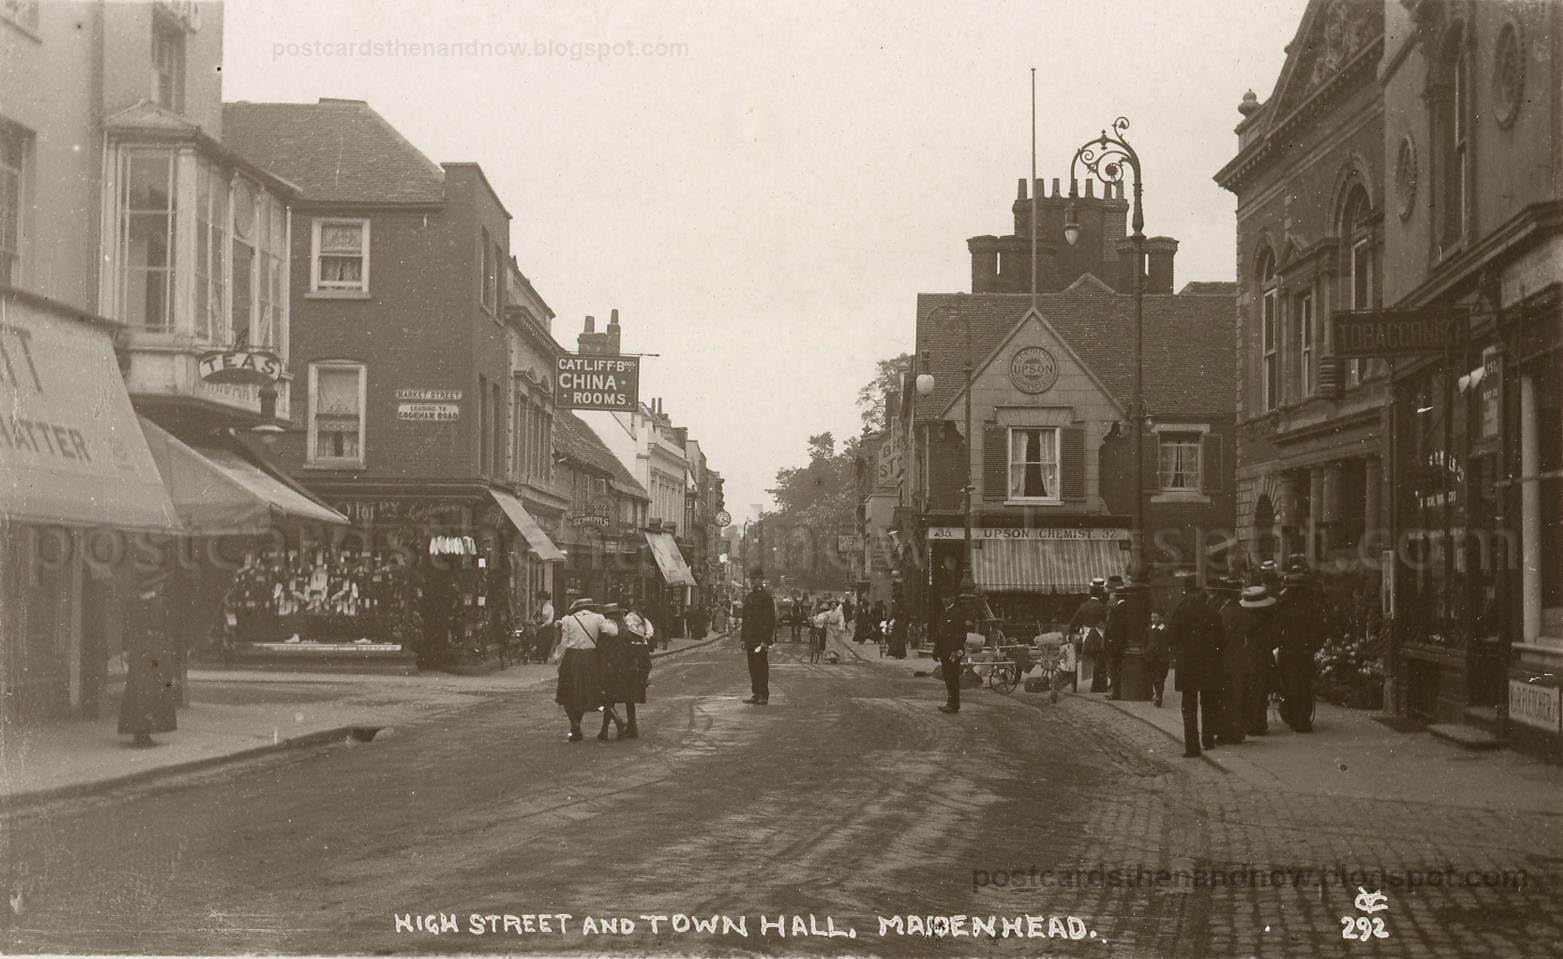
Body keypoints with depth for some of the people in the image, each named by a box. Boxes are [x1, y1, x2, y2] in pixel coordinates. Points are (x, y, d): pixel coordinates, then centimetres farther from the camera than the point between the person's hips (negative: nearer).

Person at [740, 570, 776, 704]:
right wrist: (744, 639, 16)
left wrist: (765, 640, -18)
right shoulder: (748, 598, 16)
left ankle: (764, 696, -1)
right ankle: (756, 694, 15)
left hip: (761, 639, -8)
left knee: (762, 667, -5)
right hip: (750, 639, 8)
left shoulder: (766, 596, -9)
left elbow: (770, 619, -13)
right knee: (752, 667, 9)